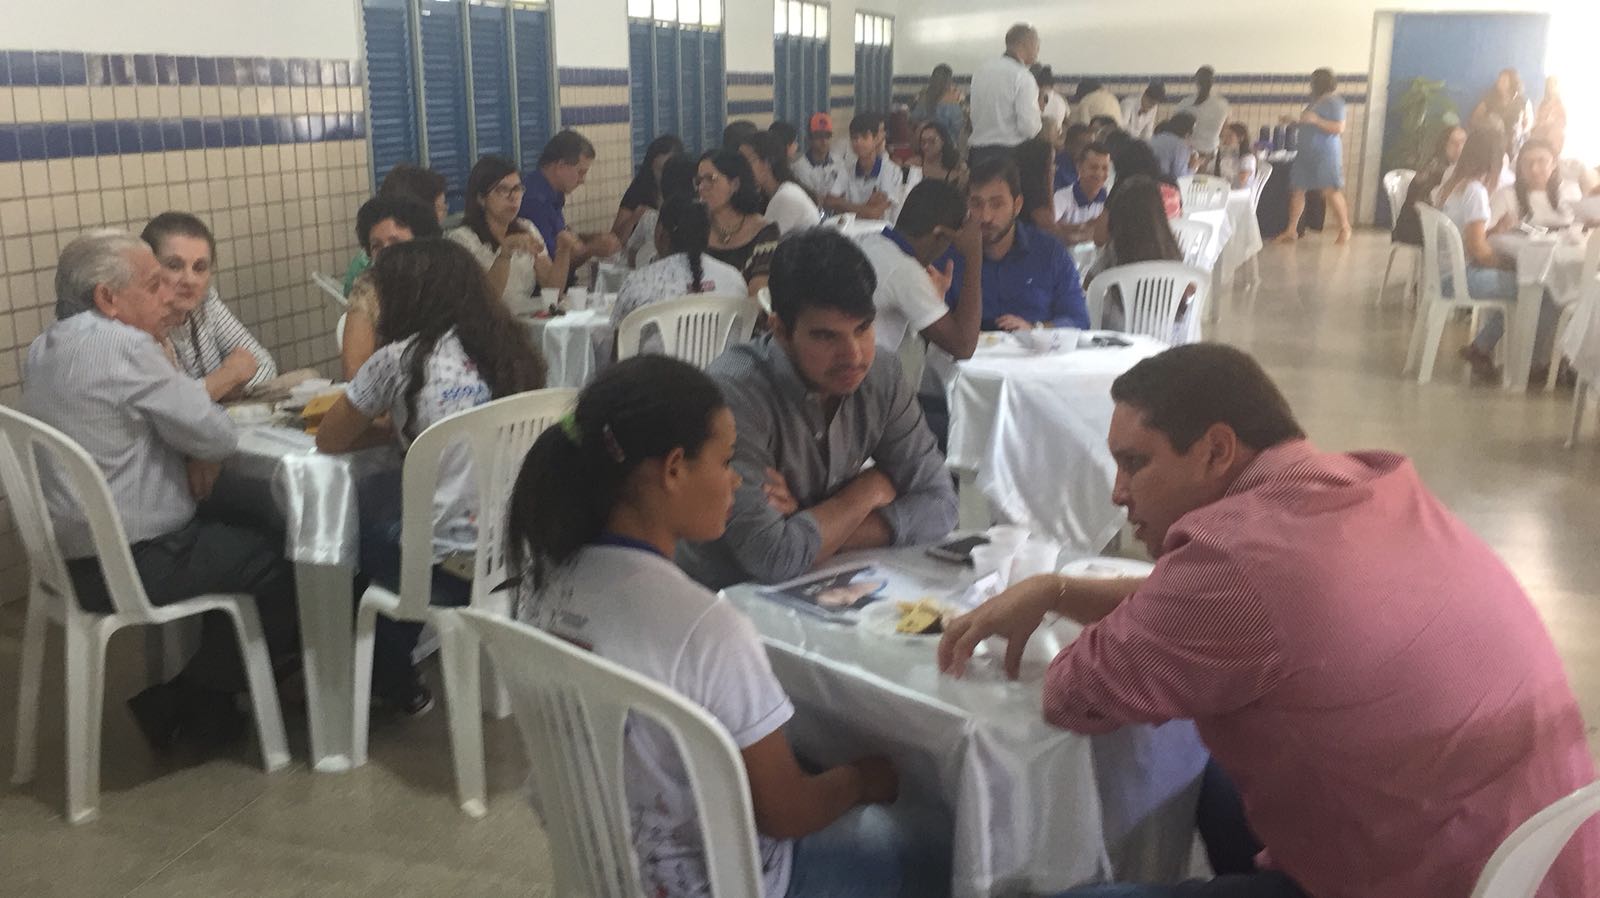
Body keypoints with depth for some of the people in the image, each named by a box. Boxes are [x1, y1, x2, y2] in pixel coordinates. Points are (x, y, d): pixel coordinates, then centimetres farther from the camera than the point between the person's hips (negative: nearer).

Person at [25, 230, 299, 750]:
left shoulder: (44, 350, 9)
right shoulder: (123, 346, -22)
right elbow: (218, 436, -19)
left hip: (73, 552, 10)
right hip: (127, 567, -10)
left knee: (235, 537, 26)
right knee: (280, 561, 5)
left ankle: (175, 703, 31)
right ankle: (196, 709, 22)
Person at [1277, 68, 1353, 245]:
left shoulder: (1334, 101, -7)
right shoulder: (1316, 101, 18)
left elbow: (1339, 128, -16)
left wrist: (1315, 120, -21)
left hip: (1325, 153, -9)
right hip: (1306, 152, 9)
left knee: (1330, 191, -10)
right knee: (1297, 190, 3)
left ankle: (1345, 228, 3)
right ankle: (1291, 231, 7)